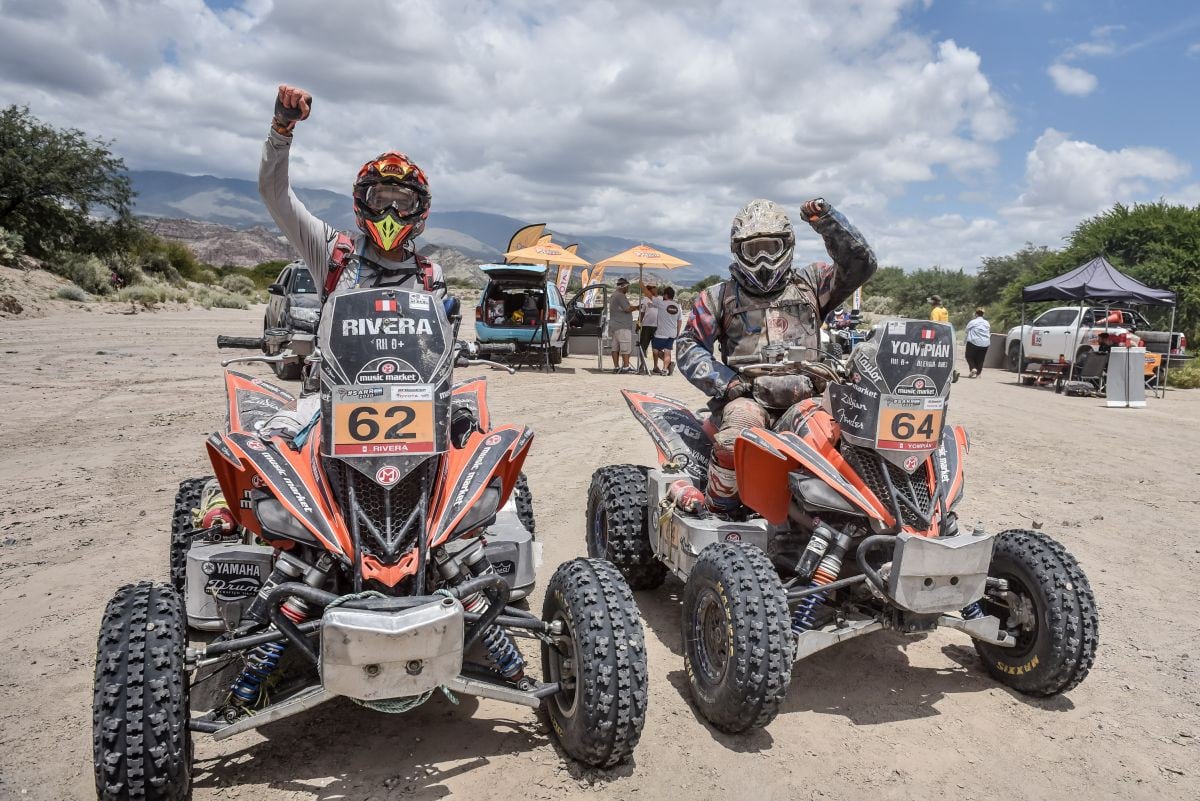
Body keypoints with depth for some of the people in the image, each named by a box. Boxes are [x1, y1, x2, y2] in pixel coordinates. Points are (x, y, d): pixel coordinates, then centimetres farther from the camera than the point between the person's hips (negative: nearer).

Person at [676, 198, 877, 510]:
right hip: (747, 398, -1)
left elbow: (860, 264, 12)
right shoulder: (719, 296, 17)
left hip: (803, 400, 1)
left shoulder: (810, 284, 20)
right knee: (740, 425, -36)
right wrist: (724, 381, -3)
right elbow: (689, 345, 12)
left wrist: (828, 222, -1)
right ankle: (716, 511, -19)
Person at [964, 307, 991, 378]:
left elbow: (967, 330, 3)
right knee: (980, 359, 10)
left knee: (969, 356, 7)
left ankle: (973, 368, -14)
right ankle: (978, 373, 8)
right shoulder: (987, 322, 13)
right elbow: (989, 333, 18)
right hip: (985, 343, 5)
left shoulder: (972, 321, -5)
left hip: (974, 341, -5)